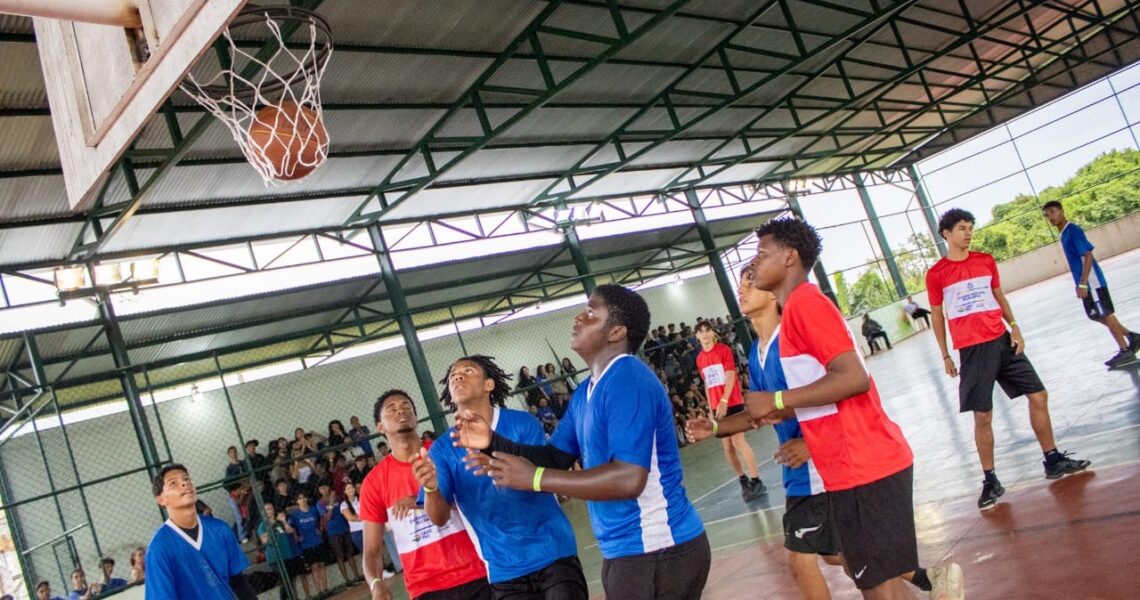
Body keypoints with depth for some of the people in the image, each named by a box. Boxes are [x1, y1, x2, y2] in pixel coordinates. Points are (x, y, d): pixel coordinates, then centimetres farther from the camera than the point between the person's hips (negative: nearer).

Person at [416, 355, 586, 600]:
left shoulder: (521, 423, -4)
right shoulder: (443, 449, 0)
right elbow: (440, 517, -6)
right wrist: (431, 488, -29)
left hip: (553, 554, -1)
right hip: (505, 570, 2)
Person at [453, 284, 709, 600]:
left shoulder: (627, 381, -21)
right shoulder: (585, 392, 11)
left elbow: (629, 478, -29)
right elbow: (556, 458, 12)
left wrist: (535, 478, -25)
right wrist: (494, 443, -3)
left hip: (657, 552, -9)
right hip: (624, 551, 9)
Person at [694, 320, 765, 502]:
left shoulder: (724, 350, -7)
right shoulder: (700, 359, 9)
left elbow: (730, 376, -13)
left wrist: (724, 401, -23)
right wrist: (710, 408, 11)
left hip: (732, 403, -6)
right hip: (717, 407, 6)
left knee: (738, 441, -11)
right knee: (727, 446, 6)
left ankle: (756, 481, -8)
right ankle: (743, 480, 18)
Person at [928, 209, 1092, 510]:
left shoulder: (985, 260, 8)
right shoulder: (936, 274, -4)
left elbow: (999, 297, 16)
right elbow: (937, 315, 2)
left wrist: (1014, 327, 1)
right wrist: (945, 355, 2)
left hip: (1002, 341, 5)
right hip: (972, 350, -4)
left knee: (1038, 395, 6)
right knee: (982, 417, -2)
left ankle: (1053, 461, 23)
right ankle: (990, 481, 10)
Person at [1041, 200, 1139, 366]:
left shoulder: (1073, 230, -15)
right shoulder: (1064, 234, 13)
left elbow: (1088, 256, -21)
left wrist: (1082, 284, -25)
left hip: (1091, 281, -10)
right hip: (1086, 282, 10)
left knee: (1106, 315, -3)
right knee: (1096, 315, 16)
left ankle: (1126, 351, 6)